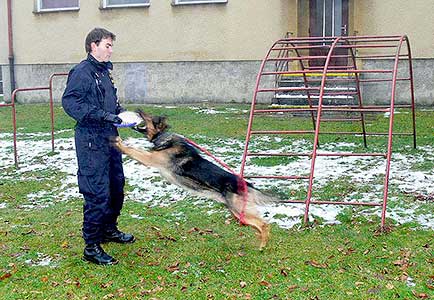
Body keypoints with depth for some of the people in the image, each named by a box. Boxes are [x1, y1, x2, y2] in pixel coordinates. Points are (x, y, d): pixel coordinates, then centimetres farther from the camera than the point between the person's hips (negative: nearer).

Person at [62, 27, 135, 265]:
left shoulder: (105, 70, 15)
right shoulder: (82, 72, -13)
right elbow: (70, 102, -21)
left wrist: (120, 112, 6)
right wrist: (103, 115, -25)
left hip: (110, 138, 10)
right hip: (91, 141, -9)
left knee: (117, 185, 19)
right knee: (97, 194, -8)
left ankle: (109, 229, 38)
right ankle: (91, 247, 2)